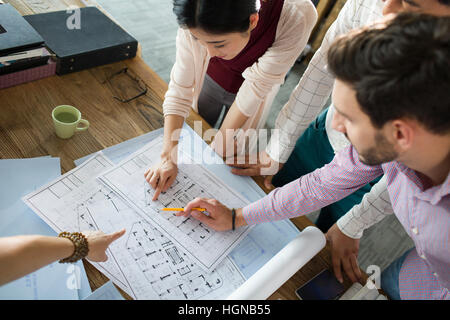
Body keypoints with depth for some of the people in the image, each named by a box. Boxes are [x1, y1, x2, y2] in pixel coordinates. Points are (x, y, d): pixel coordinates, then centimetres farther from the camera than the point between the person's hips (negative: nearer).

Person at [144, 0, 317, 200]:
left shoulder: (298, 16, -40)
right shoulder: (195, 22, -35)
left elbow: (256, 87, -32)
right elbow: (180, 89, -27)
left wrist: (219, 146, -25)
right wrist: (168, 157, -31)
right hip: (211, 78, 1)